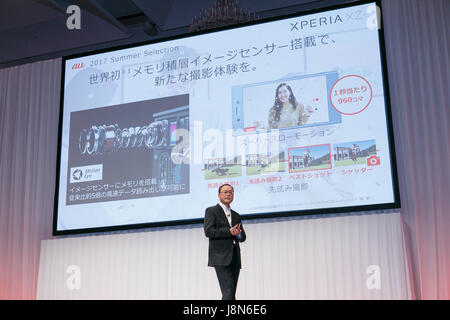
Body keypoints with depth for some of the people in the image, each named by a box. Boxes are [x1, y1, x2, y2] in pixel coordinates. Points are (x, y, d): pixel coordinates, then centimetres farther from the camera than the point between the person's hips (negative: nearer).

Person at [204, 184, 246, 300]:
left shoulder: (236, 215, 23)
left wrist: (238, 233, -5)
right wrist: (229, 231, -17)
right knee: (228, 292, -16)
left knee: (231, 294, 4)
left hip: (234, 258, 7)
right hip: (221, 257, -7)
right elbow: (208, 231, -10)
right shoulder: (211, 211, 3)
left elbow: (243, 237, 19)